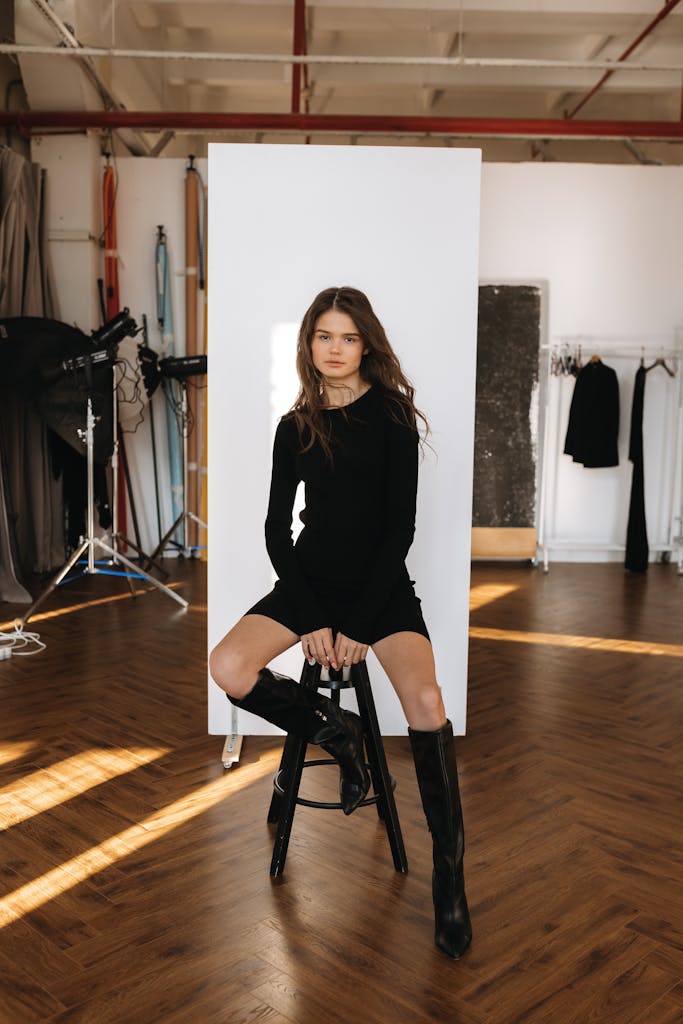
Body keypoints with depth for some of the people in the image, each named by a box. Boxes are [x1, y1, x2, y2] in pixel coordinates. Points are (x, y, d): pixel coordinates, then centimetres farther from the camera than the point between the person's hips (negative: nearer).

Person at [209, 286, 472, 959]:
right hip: (311, 581, 3)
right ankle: (335, 732, 4)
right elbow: (277, 528, 3)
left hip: (382, 585, -3)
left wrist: (357, 624, -14)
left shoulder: (391, 416, -3)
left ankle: (449, 876, -8)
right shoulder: (295, 427, 7)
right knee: (228, 668, -22)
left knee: (426, 706, -26)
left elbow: (400, 526, -7)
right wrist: (312, 620, -10)